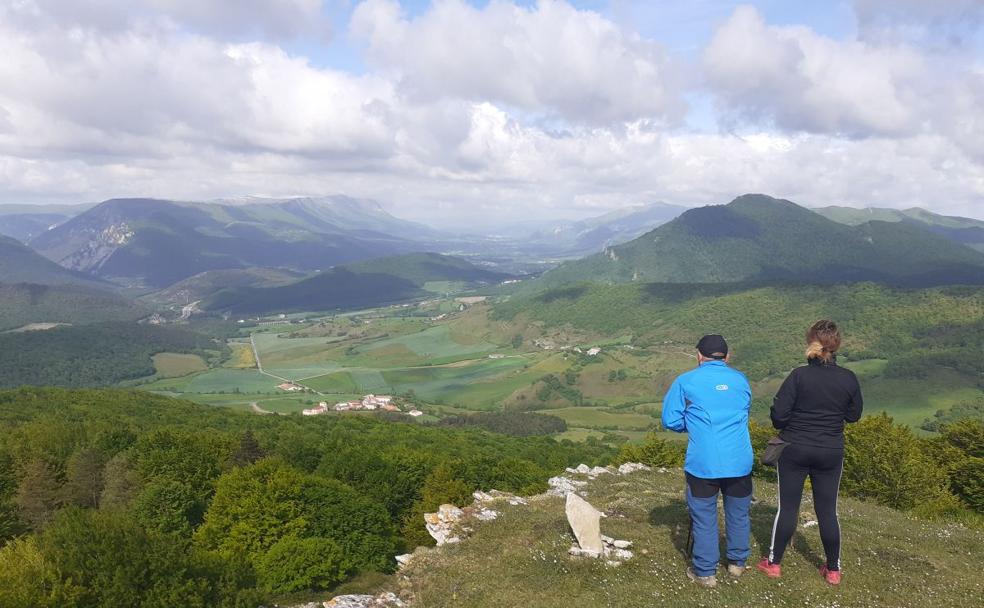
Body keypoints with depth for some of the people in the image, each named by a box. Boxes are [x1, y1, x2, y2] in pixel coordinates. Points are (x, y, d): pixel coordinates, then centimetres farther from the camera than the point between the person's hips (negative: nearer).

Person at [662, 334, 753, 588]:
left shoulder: (685, 381, -1)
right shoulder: (741, 380, 10)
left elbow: (670, 420, -3)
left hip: (702, 464, -3)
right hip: (740, 462, 3)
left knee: (704, 517, 7)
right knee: (738, 514, 19)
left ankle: (705, 571, 14)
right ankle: (737, 562, 34)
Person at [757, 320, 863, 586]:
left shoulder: (799, 376, -17)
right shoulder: (848, 379, -9)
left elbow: (778, 414, -16)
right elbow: (854, 415, 4)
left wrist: (785, 427, 6)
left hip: (794, 449, -2)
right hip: (831, 452, 2)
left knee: (787, 506, 9)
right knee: (827, 510, 14)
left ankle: (774, 562, 21)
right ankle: (833, 569, 25)